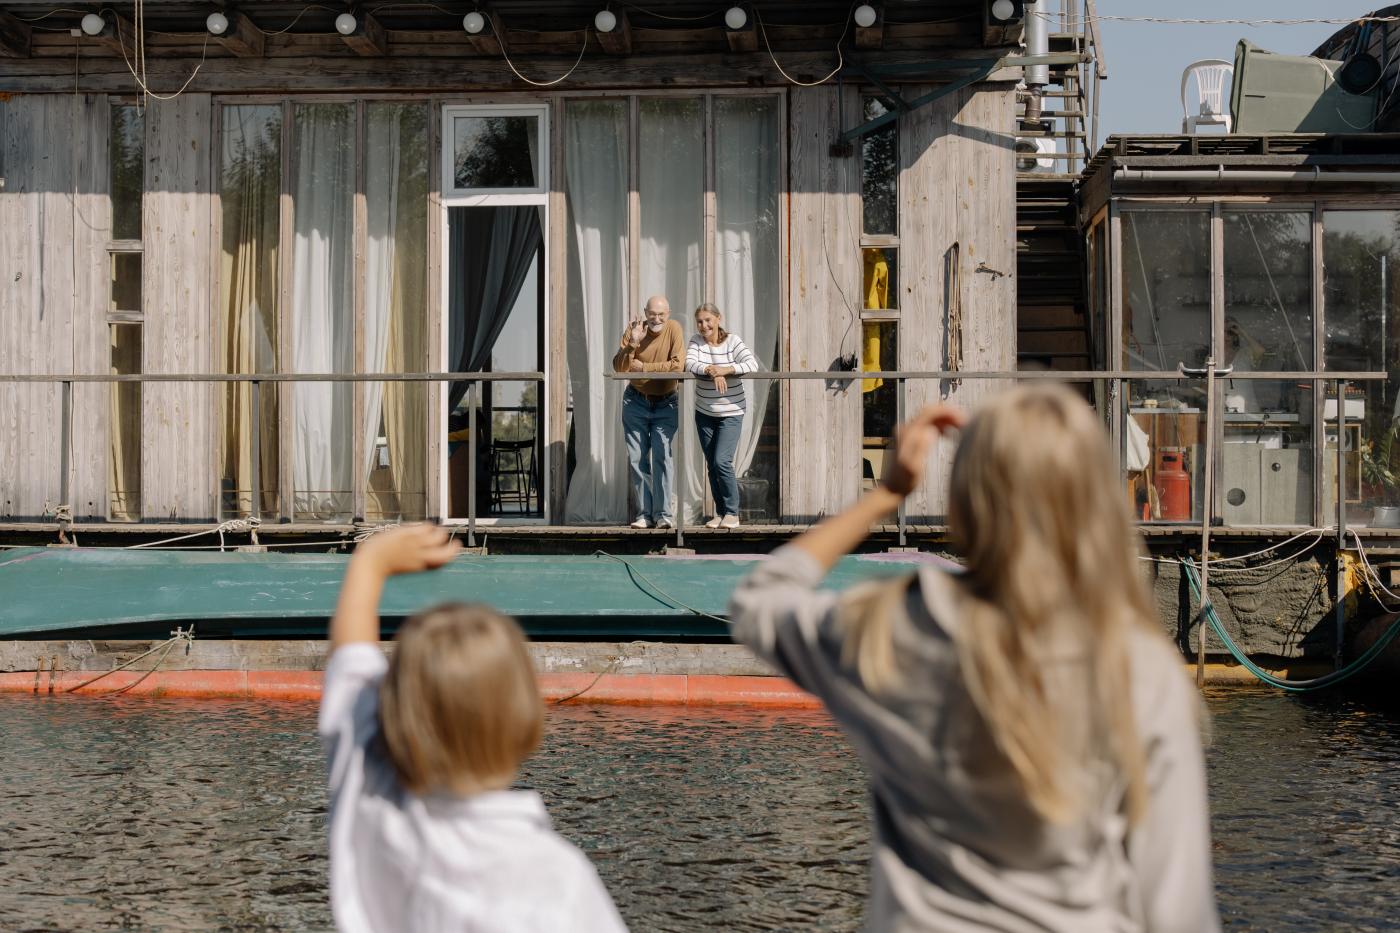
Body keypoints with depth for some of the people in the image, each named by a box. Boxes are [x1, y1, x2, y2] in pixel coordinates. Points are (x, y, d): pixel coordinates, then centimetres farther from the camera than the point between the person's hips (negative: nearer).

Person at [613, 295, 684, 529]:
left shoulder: (674, 330, -10)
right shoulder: (634, 329, -8)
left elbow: (677, 365, -20)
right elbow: (619, 368, -13)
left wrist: (644, 367, -17)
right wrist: (632, 344, -27)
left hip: (665, 403, -2)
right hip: (636, 402, 2)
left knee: (662, 456, -8)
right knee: (637, 458, 3)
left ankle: (663, 514, -6)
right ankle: (644, 513, 9)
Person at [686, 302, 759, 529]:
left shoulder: (732, 342, -10)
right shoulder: (696, 341, -1)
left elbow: (752, 365, -22)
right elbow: (689, 363, -17)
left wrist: (726, 370, -34)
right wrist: (710, 370, -33)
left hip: (731, 413, -4)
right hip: (704, 413, 4)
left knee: (722, 461, -15)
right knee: (711, 465, 9)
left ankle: (732, 513, -3)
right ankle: (720, 513, 20)